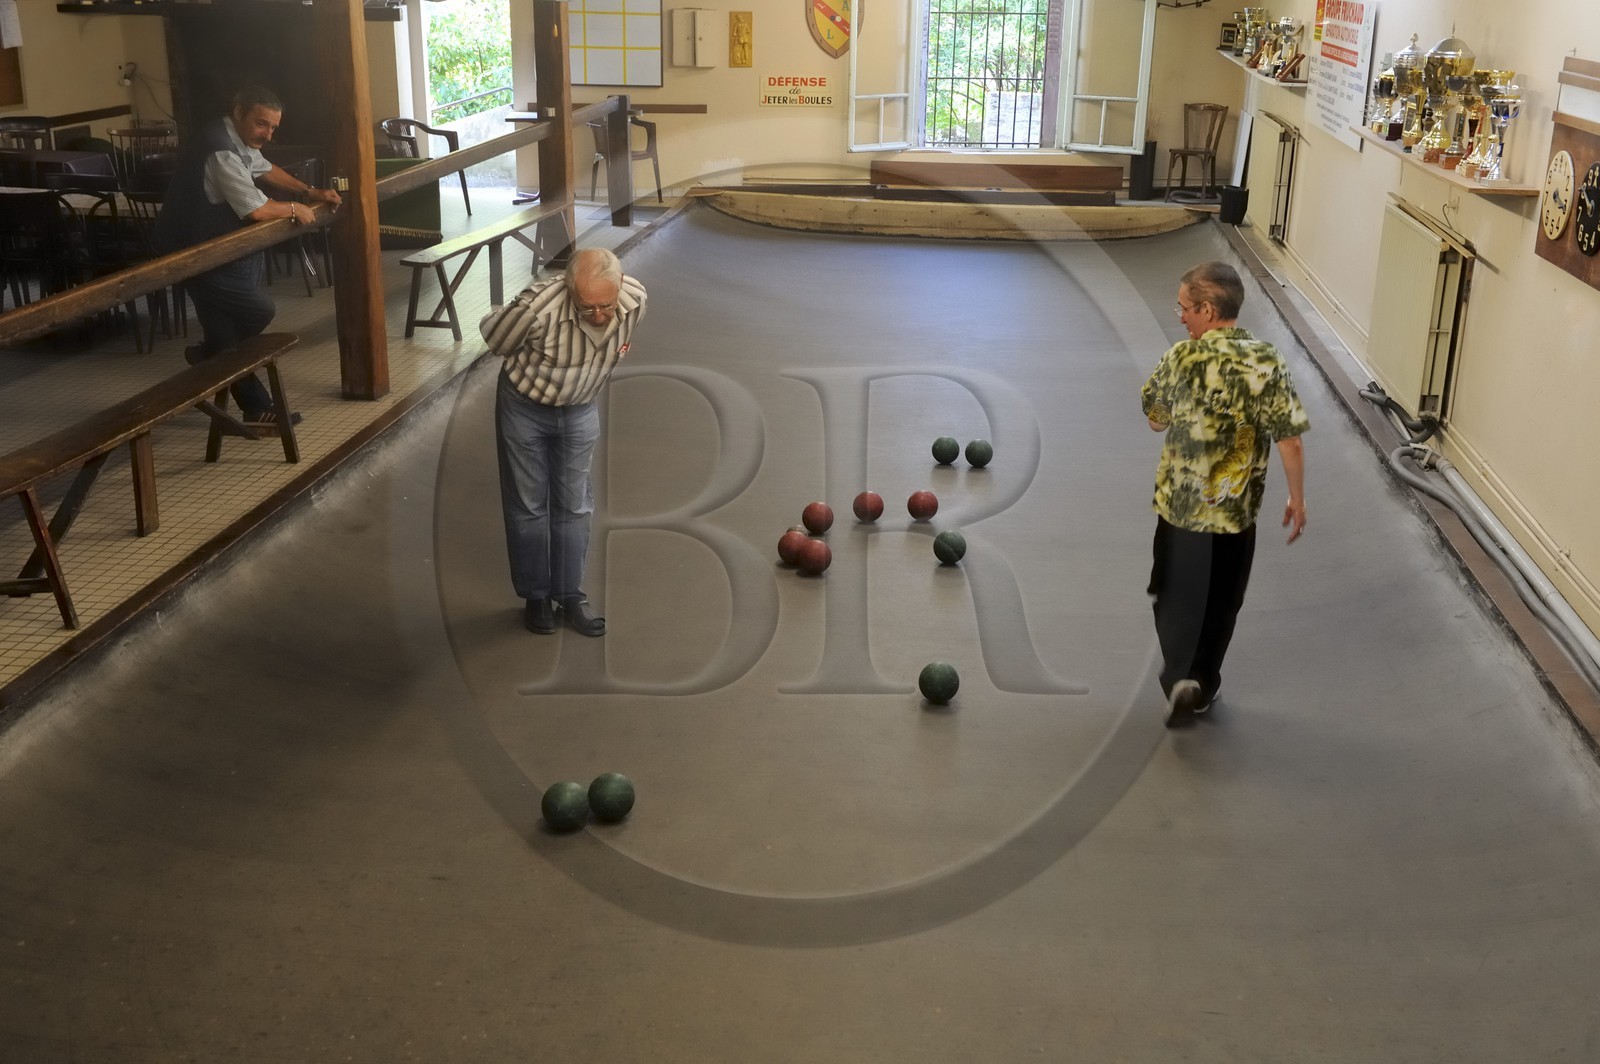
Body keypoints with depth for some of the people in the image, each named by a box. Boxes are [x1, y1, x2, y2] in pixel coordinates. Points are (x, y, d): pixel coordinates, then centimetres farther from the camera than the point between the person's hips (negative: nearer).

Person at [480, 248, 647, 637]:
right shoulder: (538, 309, -38)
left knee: (574, 505, 11)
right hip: (524, 406, -3)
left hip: (579, 409, 3)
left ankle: (570, 594, 25)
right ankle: (535, 595, 25)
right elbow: (493, 334, -15)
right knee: (528, 505, 9)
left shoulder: (635, 300, -24)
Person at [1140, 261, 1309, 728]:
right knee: (1219, 604, 19)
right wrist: (1297, 499, 0)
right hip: (1235, 510, 0)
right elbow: (1290, 443, -12)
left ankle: (1180, 679, 2)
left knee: (1175, 596, 19)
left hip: (1179, 504, 0)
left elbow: (1156, 421, 3)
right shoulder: (1267, 363, -14)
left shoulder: (1180, 358, -11)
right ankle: (1202, 687, 31)